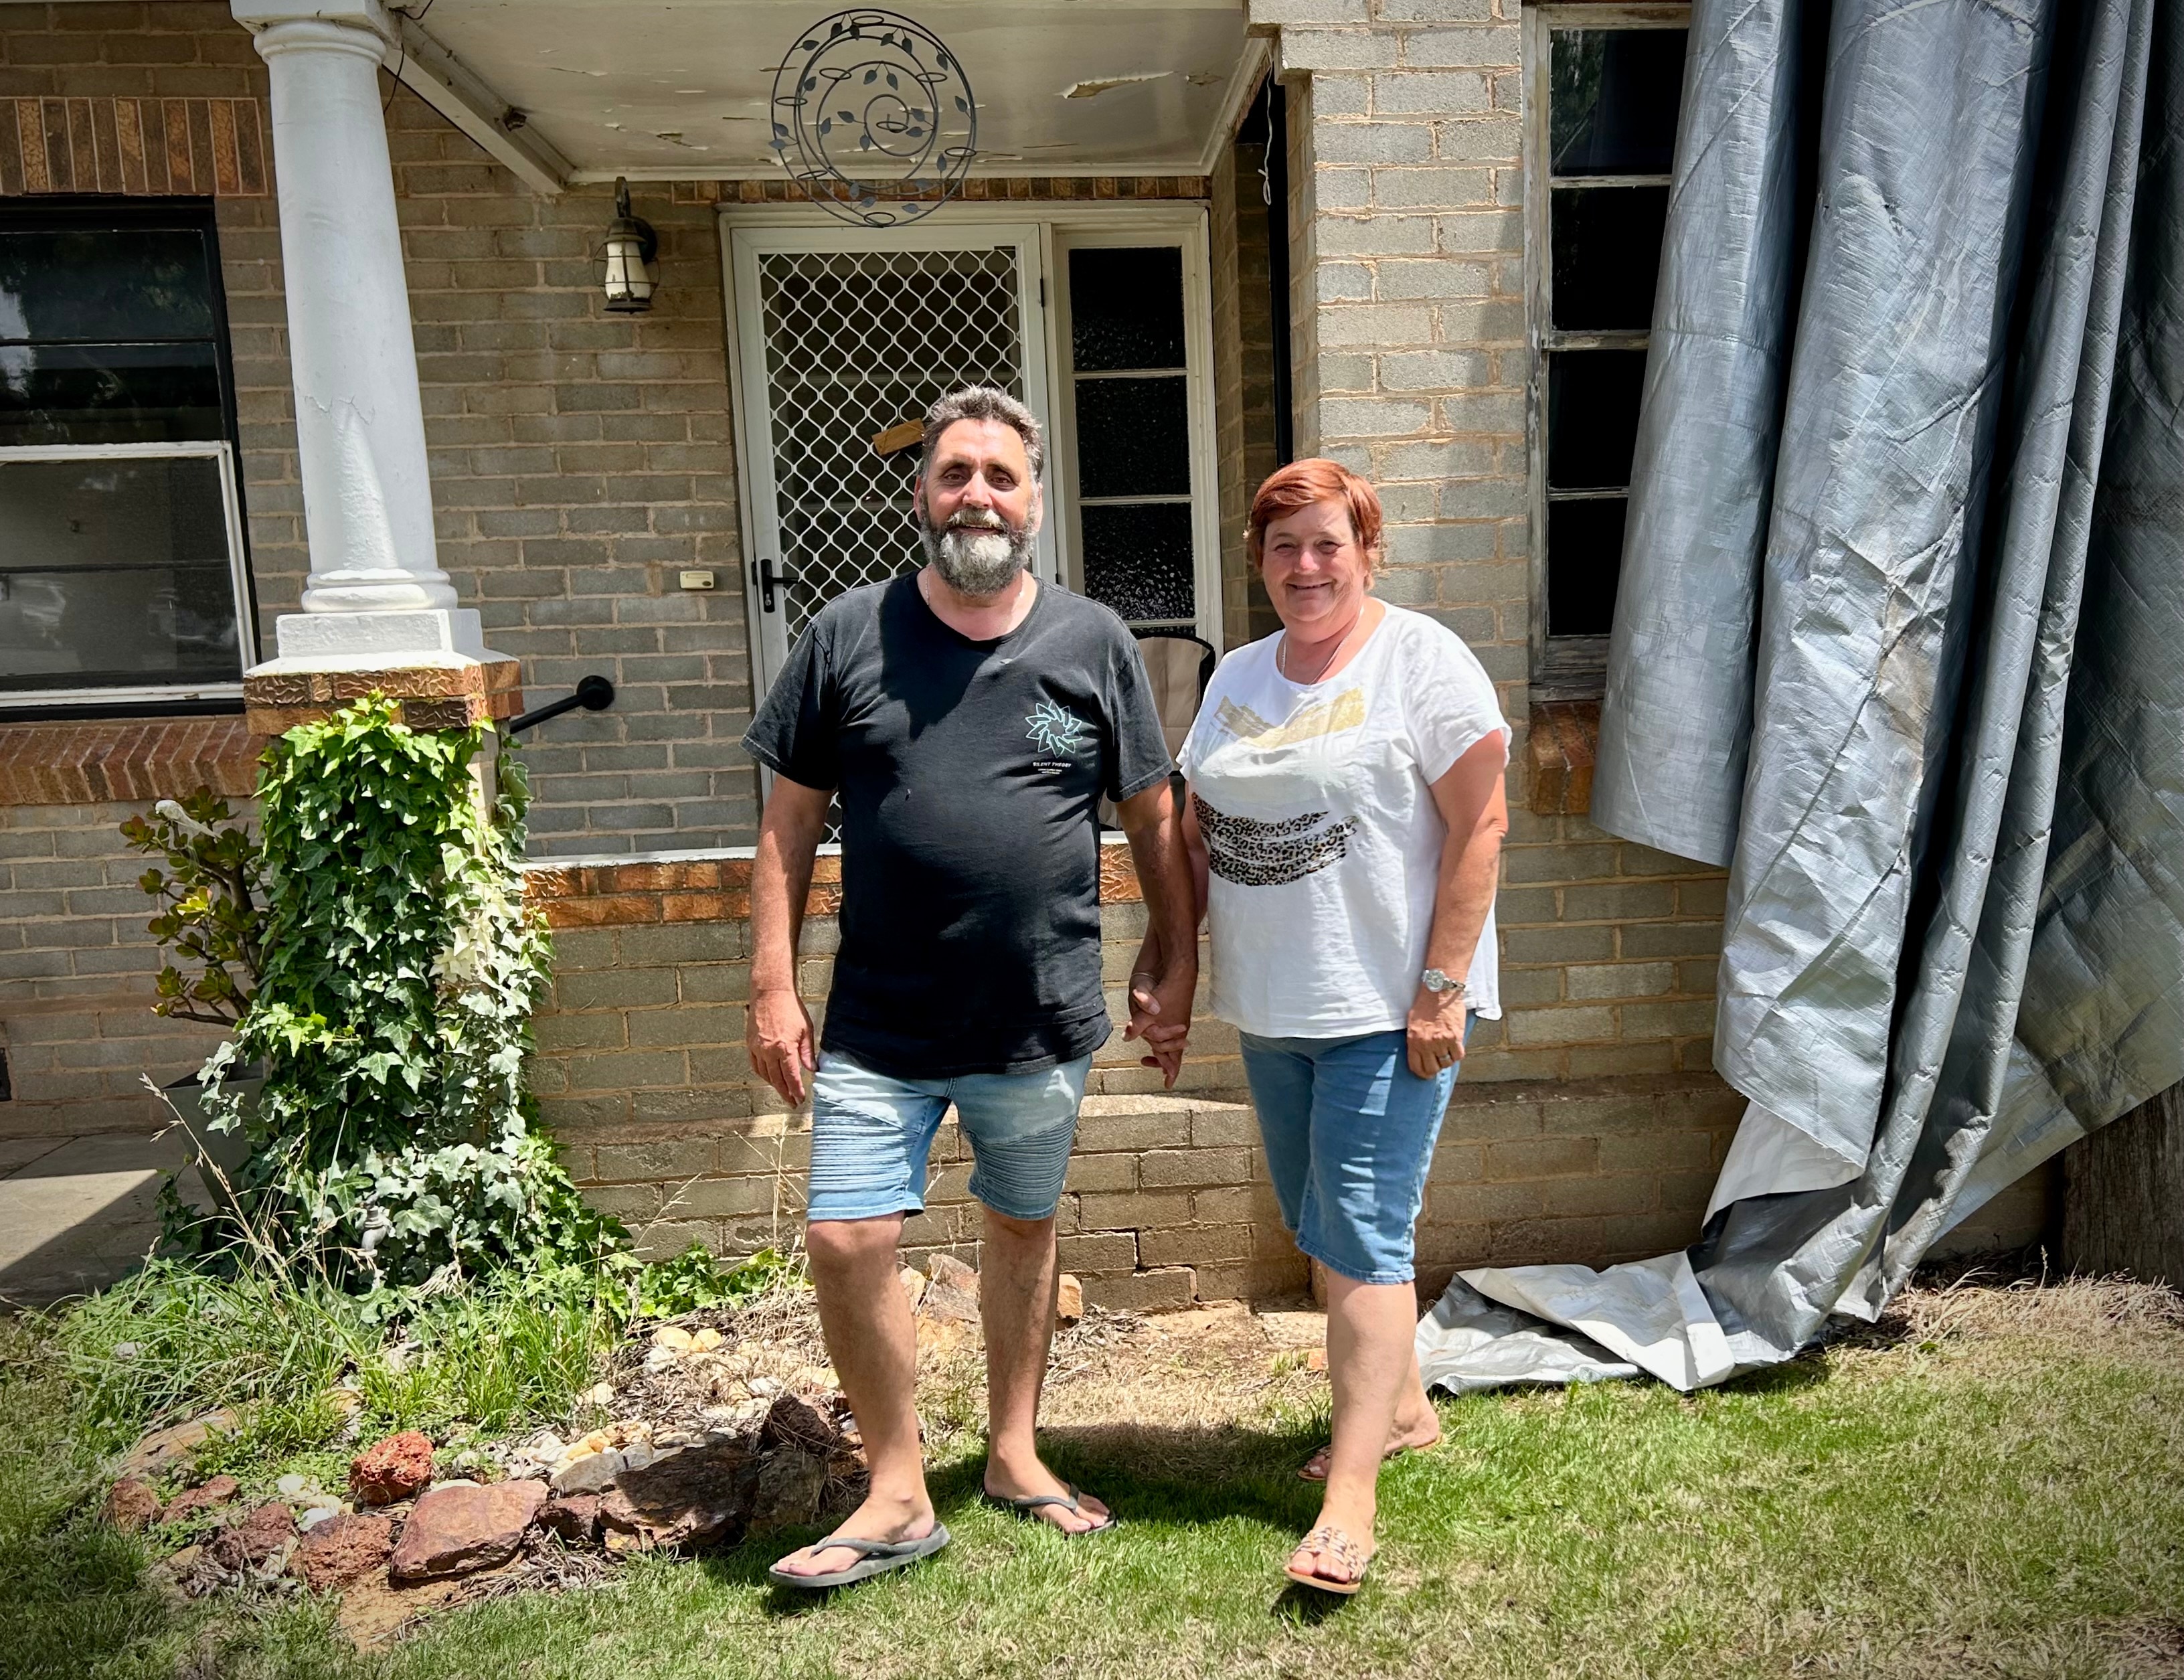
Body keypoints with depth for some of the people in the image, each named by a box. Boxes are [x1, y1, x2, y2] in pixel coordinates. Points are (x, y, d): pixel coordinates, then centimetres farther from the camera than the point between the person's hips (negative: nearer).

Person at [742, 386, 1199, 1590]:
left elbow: (1152, 818, 7)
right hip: (878, 1027, 0)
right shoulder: (848, 635, -1)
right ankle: (898, 1495, 19)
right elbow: (789, 824, 1)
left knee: (1022, 1230, 16)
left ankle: (1013, 1452, 38)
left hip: (1043, 1025, 1)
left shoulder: (1095, 644, 0)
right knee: (846, 1241, -3)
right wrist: (773, 987, -3)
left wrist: (1177, 961, 6)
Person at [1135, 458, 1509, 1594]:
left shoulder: (1421, 660, -8)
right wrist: (1159, 969, 10)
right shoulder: (1238, 677, 12)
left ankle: (1349, 1503, 4)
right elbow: (1194, 837, 14)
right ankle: (1403, 1407, 37)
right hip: (1269, 1008, 7)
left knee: (1361, 1237, -5)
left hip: (1387, 1009, -7)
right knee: (1320, 1230, 17)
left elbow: (1480, 827, -12)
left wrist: (1442, 990, -17)